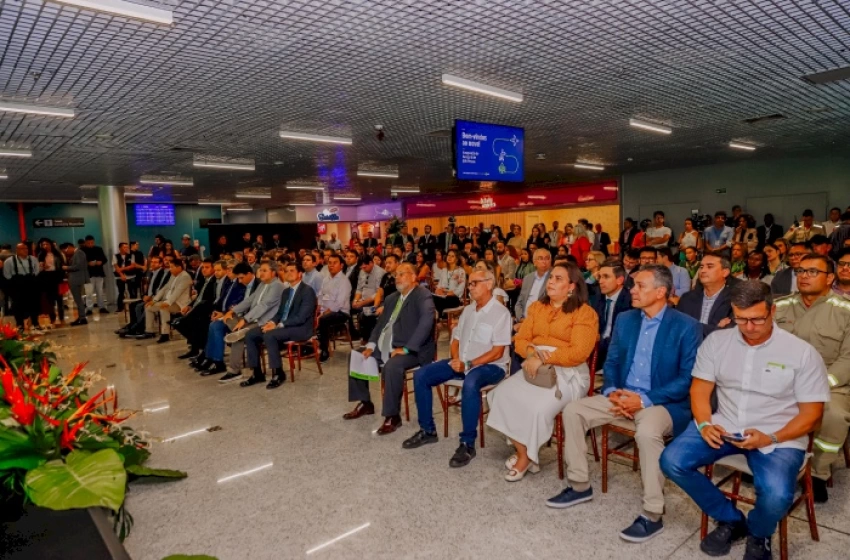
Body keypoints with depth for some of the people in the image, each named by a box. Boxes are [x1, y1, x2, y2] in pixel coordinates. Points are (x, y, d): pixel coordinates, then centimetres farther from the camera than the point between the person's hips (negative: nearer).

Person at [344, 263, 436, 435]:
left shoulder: (423, 295, -11)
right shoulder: (392, 298, 16)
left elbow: (426, 322, -26)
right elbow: (381, 323, 18)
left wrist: (405, 348, -29)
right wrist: (371, 345, 1)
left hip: (413, 350, -9)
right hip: (386, 346, 9)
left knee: (391, 366, -35)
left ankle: (392, 416, -19)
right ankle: (365, 403, 16)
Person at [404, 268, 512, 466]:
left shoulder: (501, 313, -10)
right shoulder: (468, 310, 12)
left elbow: (497, 353, -15)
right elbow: (456, 338, 15)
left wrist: (468, 364, -19)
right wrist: (456, 359, -6)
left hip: (490, 366, -7)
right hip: (462, 362, 8)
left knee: (470, 384, -40)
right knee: (421, 375, -6)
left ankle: (468, 444, -25)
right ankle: (427, 430, 5)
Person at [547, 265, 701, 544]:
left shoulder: (686, 327, -10)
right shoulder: (624, 320, 7)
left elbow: (688, 378, -14)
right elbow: (611, 362, 11)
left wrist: (645, 399, -22)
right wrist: (611, 391, -9)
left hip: (664, 403, -6)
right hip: (622, 397, 6)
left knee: (647, 431, -37)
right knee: (573, 410, -9)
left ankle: (652, 515, -17)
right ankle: (580, 486, 6)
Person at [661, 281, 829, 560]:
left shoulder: (802, 352, -6)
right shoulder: (716, 341, 1)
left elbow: (811, 414, -4)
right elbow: (700, 389, 3)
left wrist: (771, 438, -20)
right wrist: (705, 424, -17)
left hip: (778, 438, -3)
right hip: (724, 427, 3)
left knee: (776, 496, -30)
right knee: (672, 461, -17)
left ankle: (758, 534, 11)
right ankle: (730, 519, 10)